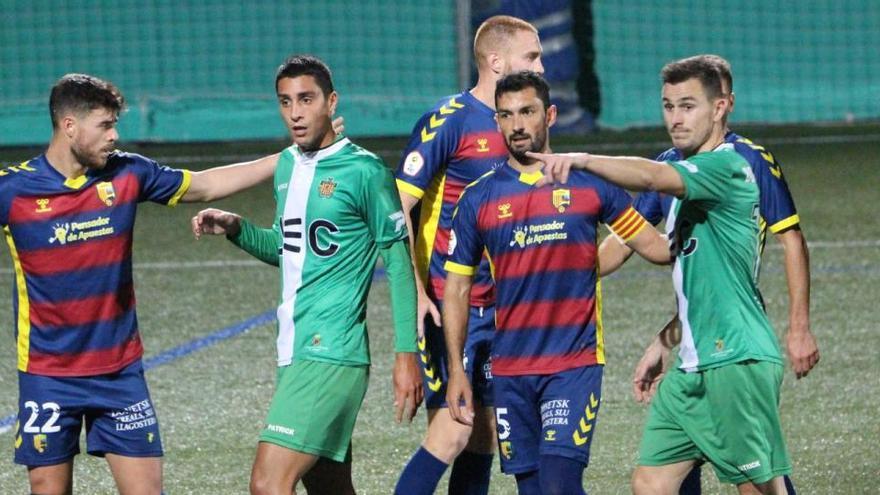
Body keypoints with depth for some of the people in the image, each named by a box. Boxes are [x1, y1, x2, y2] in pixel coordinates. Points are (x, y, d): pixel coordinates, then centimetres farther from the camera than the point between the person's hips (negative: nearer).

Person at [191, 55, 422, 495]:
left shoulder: (363, 170, -9)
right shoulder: (286, 166, 13)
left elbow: (399, 262, -6)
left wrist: (407, 353, -10)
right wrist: (236, 229, 7)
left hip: (332, 355, -8)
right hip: (293, 353, 8)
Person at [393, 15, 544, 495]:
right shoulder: (447, 122, -12)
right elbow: (397, 209, -14)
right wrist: (416, 294, -18)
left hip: (500, 308, 7)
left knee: (484, 435, 7)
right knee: (452, 430, -13)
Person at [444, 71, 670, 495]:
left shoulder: (590, 184, 2)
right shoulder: (479, 198, 5)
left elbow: (653, 245, 12)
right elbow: (456, 289, 9)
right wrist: (456, 370, 3)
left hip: (575, 363, -2)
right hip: (510, 368, 2)